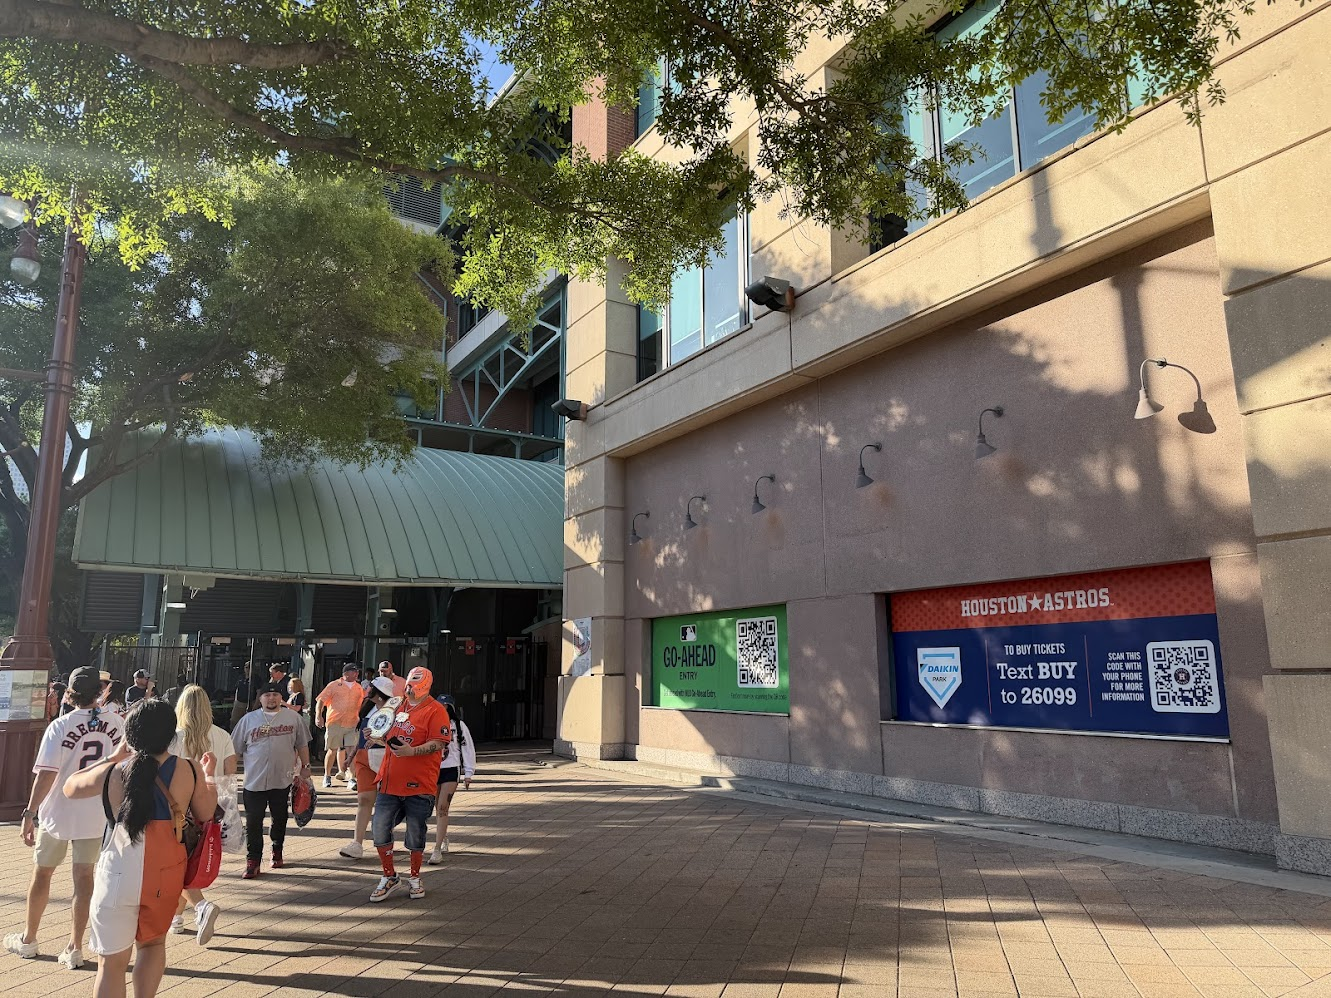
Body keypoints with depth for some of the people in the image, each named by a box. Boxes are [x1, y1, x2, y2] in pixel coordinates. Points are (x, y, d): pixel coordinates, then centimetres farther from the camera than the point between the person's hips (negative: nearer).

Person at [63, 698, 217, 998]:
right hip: (165, 875, 1)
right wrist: (209, 775, 24)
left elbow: (70, 788, 16)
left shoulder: (112, 773, -6)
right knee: (153, 942, 26)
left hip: (119, 875, -1)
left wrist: (115, 757, 20)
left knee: (112, 962, 11)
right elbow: (205, 814, 10)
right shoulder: (189, 771, -7)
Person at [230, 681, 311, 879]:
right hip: (254, 781, -1)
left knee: (280, 820, 14)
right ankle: (253, 860, 9)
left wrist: (305, 766, 10)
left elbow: (302, 745, 11)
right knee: (253, 823, -1)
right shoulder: (249, 719, 3)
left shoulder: (293, 717, 4)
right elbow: (235, 749, 8)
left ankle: (277, 852, 31)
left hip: (283, 780, 1)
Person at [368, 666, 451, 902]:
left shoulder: (435, 710, -9)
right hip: (390, 781, 6)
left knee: (415, 834, 7)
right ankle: (389, 877, 20)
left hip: (419, 785, -6)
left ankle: (414, 878, 27)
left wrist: (412, 751, -30)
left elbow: (438, 743, -18)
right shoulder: (400, 706, 14)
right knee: (380, 829, 3)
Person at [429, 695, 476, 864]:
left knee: (443, 809, -12)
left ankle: (437, 850, -12)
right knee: (438, 809, 14)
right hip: (433, 769, 3)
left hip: (451, 769, -3)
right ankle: (444, 839, 37)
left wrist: (468, 773, -2)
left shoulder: (459, 725, -2)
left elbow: (468, 748, 0)